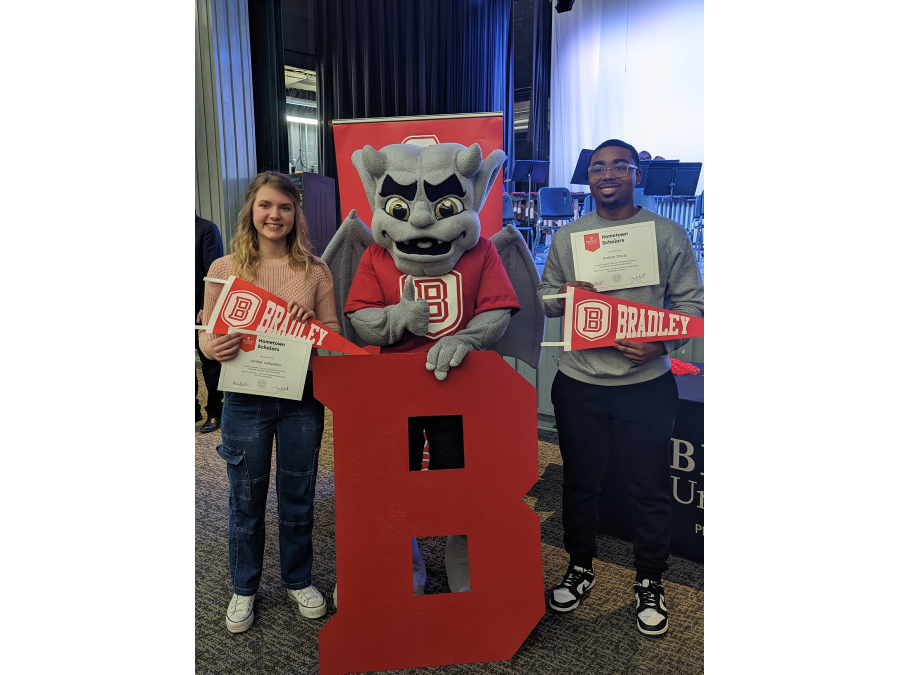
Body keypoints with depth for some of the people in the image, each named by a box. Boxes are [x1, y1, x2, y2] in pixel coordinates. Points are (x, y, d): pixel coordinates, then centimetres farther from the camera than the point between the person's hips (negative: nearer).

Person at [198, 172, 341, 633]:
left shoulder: (314, 270, 0)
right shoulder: (224, 269, -2)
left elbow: (335, 335, 4)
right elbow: (206, 335, 1)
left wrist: (311, 322, -17)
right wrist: (214, 347, -22)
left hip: (301, 397, 1)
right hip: (245, 400, 0)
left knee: (298, 497, 15)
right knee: (246, 501, 14)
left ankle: (299, 580, 37)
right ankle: (244, 588, 36)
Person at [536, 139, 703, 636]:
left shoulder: (668, 234, 0)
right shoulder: (567, 237, 7)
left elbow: (690, 302, 1)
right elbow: (544, 297, 12)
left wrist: (661, 343, -16)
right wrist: (563, 295, -11)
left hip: (646, 382, -1)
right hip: (579, 383, 2)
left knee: (649, 487, 9)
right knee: (580, 481, 14)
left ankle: (649, 582, 30)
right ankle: (579, 567, 36)